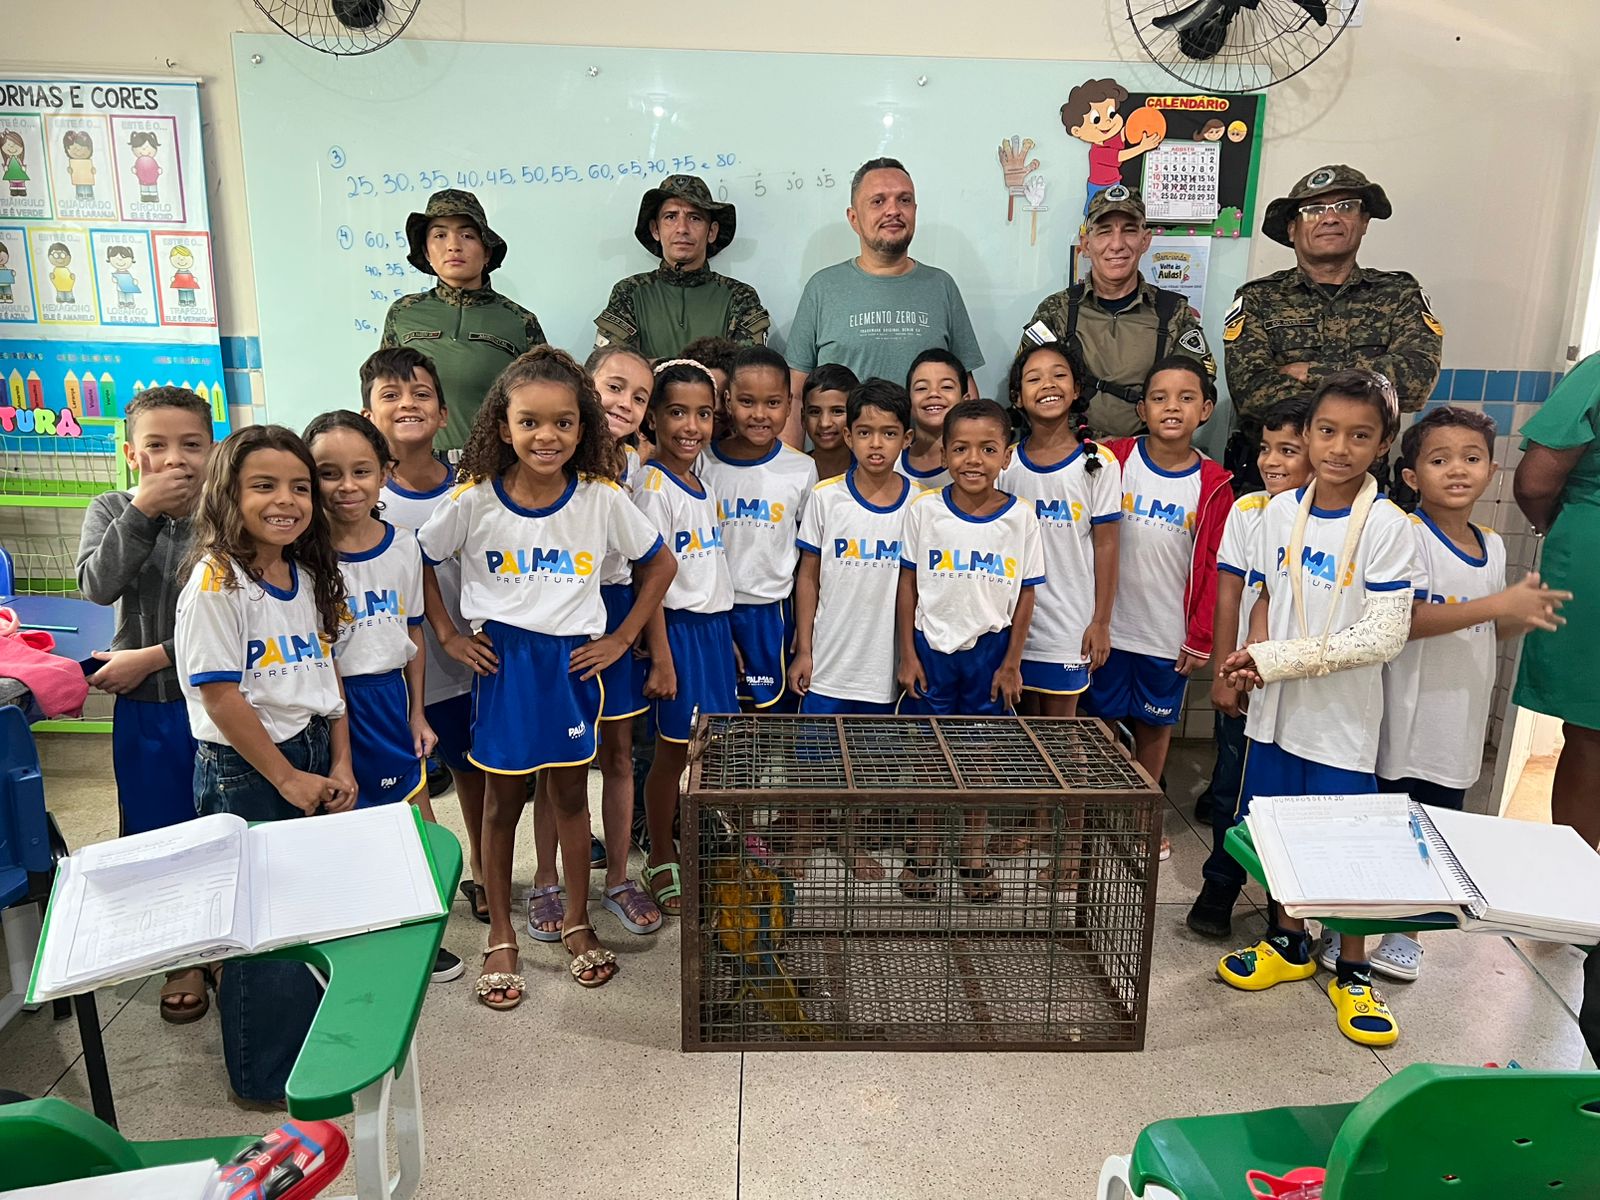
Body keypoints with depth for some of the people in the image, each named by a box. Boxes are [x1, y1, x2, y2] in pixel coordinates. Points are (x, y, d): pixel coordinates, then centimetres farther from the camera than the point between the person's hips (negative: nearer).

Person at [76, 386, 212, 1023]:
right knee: (159, 835, 13)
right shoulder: (112, 510, 1)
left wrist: (155, 656, -15)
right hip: (146, 707, 3)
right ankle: (183, 959, 30)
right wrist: (142, 510, -23)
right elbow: (98, 585, -16)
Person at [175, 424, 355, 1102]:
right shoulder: (217, 582, -15)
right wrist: (286, 777, -12)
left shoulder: (310, 576, 7)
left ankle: (309, 1046, 33)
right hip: (245, 772, -7)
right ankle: (267, 1076, 22)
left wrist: (340, 766, 4)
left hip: (313, 757, 7)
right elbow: (220, 695, -17)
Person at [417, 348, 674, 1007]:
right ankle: (500, 937, 27)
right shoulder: (472, 500, -10)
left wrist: (623, 638, 0)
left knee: (570, 794, 13)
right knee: (503, 800, 11)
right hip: (502, 662, 0)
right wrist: (448, 636, 0)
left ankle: (577, 921, 32)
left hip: (573, 661, 1)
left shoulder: (603, 499, -8)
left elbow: (659, 564, 4)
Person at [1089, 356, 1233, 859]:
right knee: (1104, 719, 9)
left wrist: (1201, 638, -3)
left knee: (1156, 724, 14)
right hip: (1112, 625, 0)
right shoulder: (1116, 460, -5)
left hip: (1169, 634, 0)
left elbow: (1212, 567, -2)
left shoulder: (1213, 485, -5)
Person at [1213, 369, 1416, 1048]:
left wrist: (1282, 658, -21)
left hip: (1343, 714, -4)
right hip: (1277, 708, 4)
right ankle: (1287, 944, 36)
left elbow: (1385, 635, -19)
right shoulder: (1280, 512, 1)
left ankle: (1351, 972, 25)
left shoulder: (1386, 526, -14)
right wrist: (1255, 657, -10)